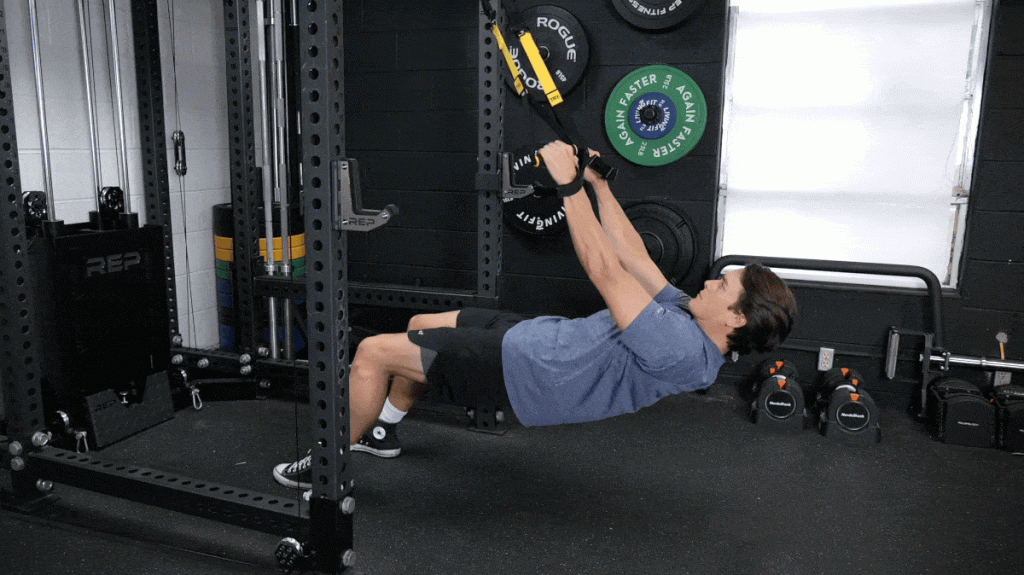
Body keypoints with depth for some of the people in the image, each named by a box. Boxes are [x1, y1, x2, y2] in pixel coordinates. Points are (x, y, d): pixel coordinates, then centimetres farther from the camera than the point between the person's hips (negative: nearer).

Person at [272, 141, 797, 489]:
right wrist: (598, 182, 9)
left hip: (521, 368, -10)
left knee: (372, 352, -8)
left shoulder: (683, 350, -27)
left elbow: (607, 272, -30)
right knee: (421, 326, 24)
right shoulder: (686, 315, 3)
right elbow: (633, 257, 9)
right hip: (536, 335, 10)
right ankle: (384, 430, 38)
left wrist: (569, 183, -27)